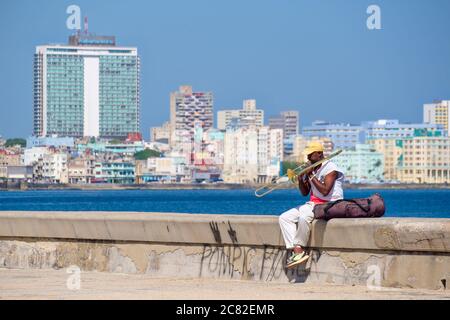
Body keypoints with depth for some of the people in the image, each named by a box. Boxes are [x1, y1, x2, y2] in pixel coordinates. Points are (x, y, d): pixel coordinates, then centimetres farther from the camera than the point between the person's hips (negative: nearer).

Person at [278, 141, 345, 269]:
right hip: (312, 204, 8)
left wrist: (311, 176, -16)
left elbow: (325, 190, -21)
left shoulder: (330, 168, -9)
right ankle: (297, 251, -23)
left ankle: (299, 247, -20)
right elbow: (305, 193, 16)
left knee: (303, 217, -36)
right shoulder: (310, 169, 14)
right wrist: (300, 179, -2)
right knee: (284, 218, -9)